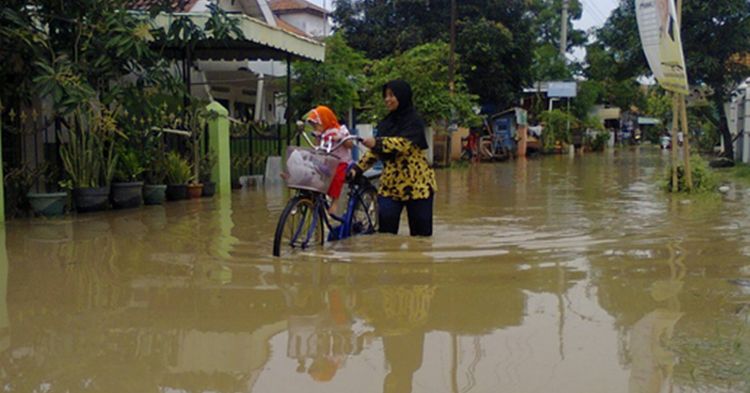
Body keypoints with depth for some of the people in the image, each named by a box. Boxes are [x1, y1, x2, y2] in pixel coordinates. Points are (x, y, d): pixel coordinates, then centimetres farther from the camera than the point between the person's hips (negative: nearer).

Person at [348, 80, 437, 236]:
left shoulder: (414, 120, -7)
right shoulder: (386, 123, 13)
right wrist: (357, 168, 3)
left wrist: (377, 142, -37)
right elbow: (376, 151, 15)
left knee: (420, 232, 1)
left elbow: (404, 143, -24)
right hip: (390, 183, 5)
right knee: (386, 229, -8)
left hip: (415, 183, -5)